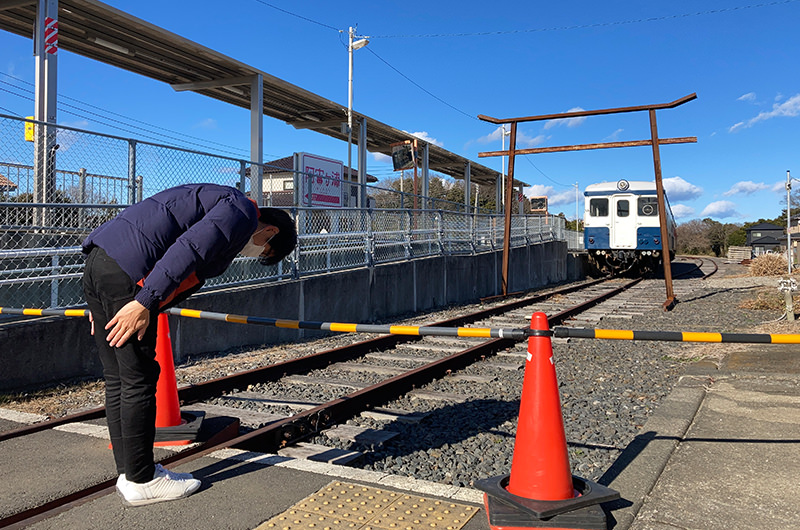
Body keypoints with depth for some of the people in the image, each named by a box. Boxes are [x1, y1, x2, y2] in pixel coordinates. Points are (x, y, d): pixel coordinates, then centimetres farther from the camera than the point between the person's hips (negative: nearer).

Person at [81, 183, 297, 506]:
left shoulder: (221, 203, 27)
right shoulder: (243, 213, -3)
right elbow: (187, 250, -19)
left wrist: (105, 305, 24)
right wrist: (145, 303, -22)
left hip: (97, 261, 10)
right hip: (125, 270, -10)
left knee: (117, 380, 13)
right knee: (138, 381, -1)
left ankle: (129, 471, 23)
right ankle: (140, 481, 10)